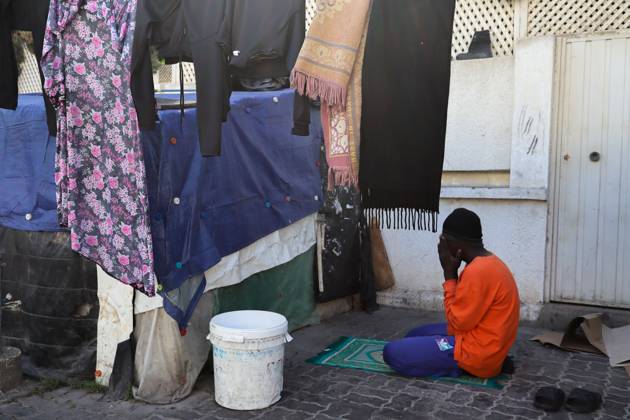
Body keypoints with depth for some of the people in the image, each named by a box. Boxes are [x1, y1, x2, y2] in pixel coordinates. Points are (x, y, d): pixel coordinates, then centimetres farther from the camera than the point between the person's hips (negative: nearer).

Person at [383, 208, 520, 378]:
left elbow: (457, 323, -18)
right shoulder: (487, 262, 7)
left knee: (392, 353, -11)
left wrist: (449, 275, -15)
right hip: (482, 343, 10)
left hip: (477, 352, -10)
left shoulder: (478, 271, -26)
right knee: (414, 336, 23)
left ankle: (463, 367, -4)